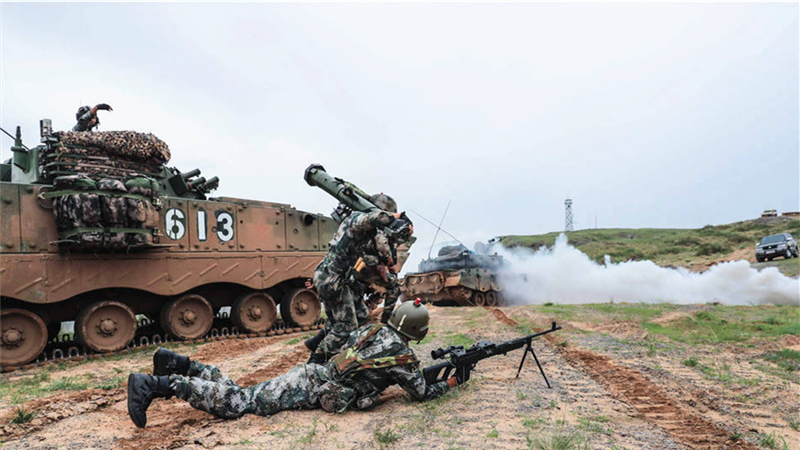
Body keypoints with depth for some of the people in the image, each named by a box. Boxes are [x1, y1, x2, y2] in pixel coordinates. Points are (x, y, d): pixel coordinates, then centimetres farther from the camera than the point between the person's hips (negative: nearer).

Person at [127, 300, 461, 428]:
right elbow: (422, 393, 3)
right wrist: (451, 383, 20)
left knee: (242, 395, 11)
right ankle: (157, 384, -14)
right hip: (314, 390, -7)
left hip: (310, 372, 7)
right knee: (240, 403, -9)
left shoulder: (374, 329, 13)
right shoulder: (404, 358, -7)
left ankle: (181, 364, 5)